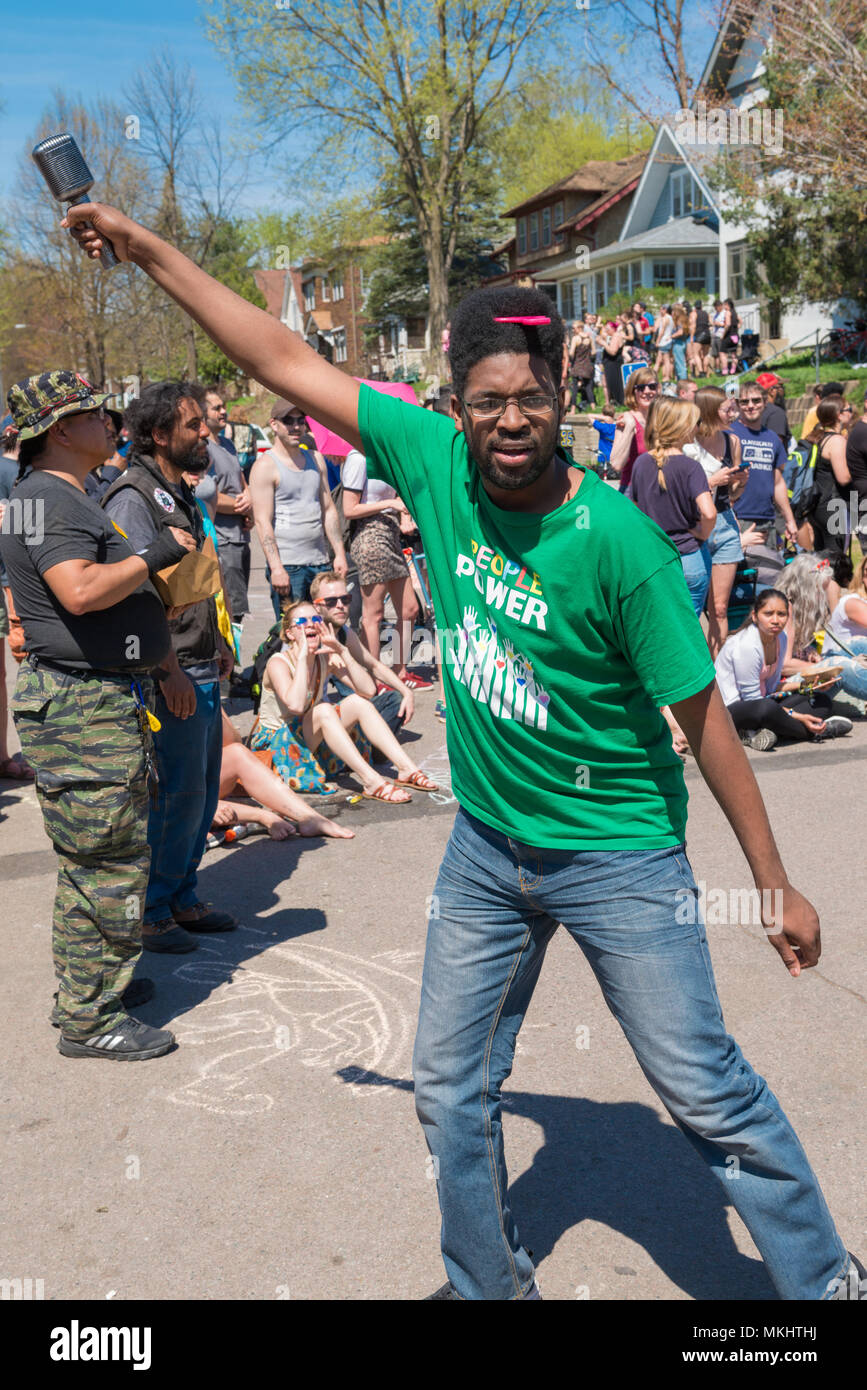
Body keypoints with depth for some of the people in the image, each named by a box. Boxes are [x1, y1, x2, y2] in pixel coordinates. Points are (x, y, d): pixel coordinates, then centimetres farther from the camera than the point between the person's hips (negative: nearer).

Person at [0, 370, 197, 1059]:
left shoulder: (70, 498, 19)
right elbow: (80, 590, -30)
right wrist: (152, 555, -19)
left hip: (106, 700, 11)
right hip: (83, 710, -11)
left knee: (92, 859, 18)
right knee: (109, 861, -5)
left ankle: (89, 984, 31)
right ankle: (91, 1019, 5)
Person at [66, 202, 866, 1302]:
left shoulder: (615, 539, -22)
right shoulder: (437, 464, -9)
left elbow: (701, 716, -15)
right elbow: (290, 363, -2)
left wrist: (775, 882, -10)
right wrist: (148, 249, 2)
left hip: (617, 856, -5)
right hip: (486, 847, 5)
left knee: (709, 1095, 4)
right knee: (451, 1092, 16)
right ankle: (489, 1283, 41)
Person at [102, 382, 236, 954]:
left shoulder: (181, 494, 16)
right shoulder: (134, 498, -14)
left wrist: (218, 643, 22)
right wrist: (169, 671, -23)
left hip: (202, 673, 10)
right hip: (171, 678, -10)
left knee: (202, 792, 15)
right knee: (176, 796, -3)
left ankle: (182, 898, 28)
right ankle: (149, 912, 11)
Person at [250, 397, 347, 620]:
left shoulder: (316, 459, 16)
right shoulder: (265, 466, -4)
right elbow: (263, 521, -11)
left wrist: (340, 554, 11)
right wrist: (276, 568, -18)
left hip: (321, 562, 6)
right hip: (286, 565, -6)